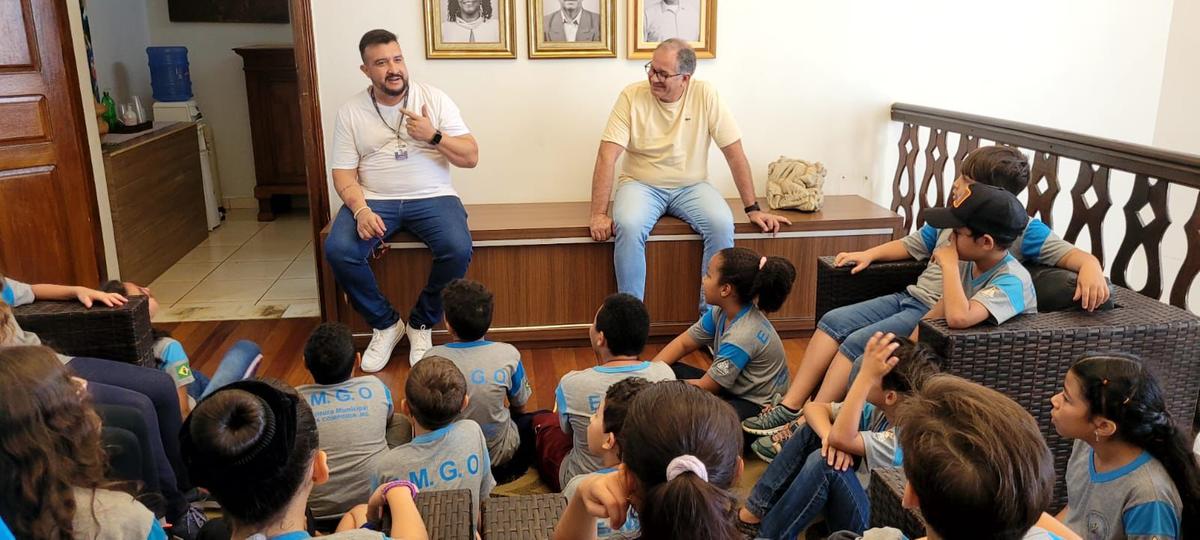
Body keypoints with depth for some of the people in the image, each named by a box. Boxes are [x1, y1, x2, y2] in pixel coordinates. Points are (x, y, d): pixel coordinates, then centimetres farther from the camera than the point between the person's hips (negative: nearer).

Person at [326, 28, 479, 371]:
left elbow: (471, 157, 0)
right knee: (338, 251, -27)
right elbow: (344, 173, 1)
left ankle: (421, 324, -3)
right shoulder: (350, 111, 3)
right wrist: (361, 210, -19)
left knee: (458, 250, -30)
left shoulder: (434, 98, 1)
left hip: (431, 197, -1)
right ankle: (385, 324, -2)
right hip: (374, 200, 1)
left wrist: (434, 136, -17)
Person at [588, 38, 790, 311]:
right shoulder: (632, 96, -11)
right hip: (642, 185, -1)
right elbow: (607, 156, -15)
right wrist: (599, 214, -23)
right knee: (629, 227, -33)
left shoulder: (705, 95, -9)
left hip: (691, 186, 1)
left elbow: (734, 153, -6)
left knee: (722, 225, -27)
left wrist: (753, 209, -7)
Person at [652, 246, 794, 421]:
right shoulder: (721, 312, -7)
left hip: (756, 406, -9)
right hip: (733, 388, 9)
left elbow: (704, 387, -19)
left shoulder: (742, 336, -30)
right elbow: (683, 343, 3)